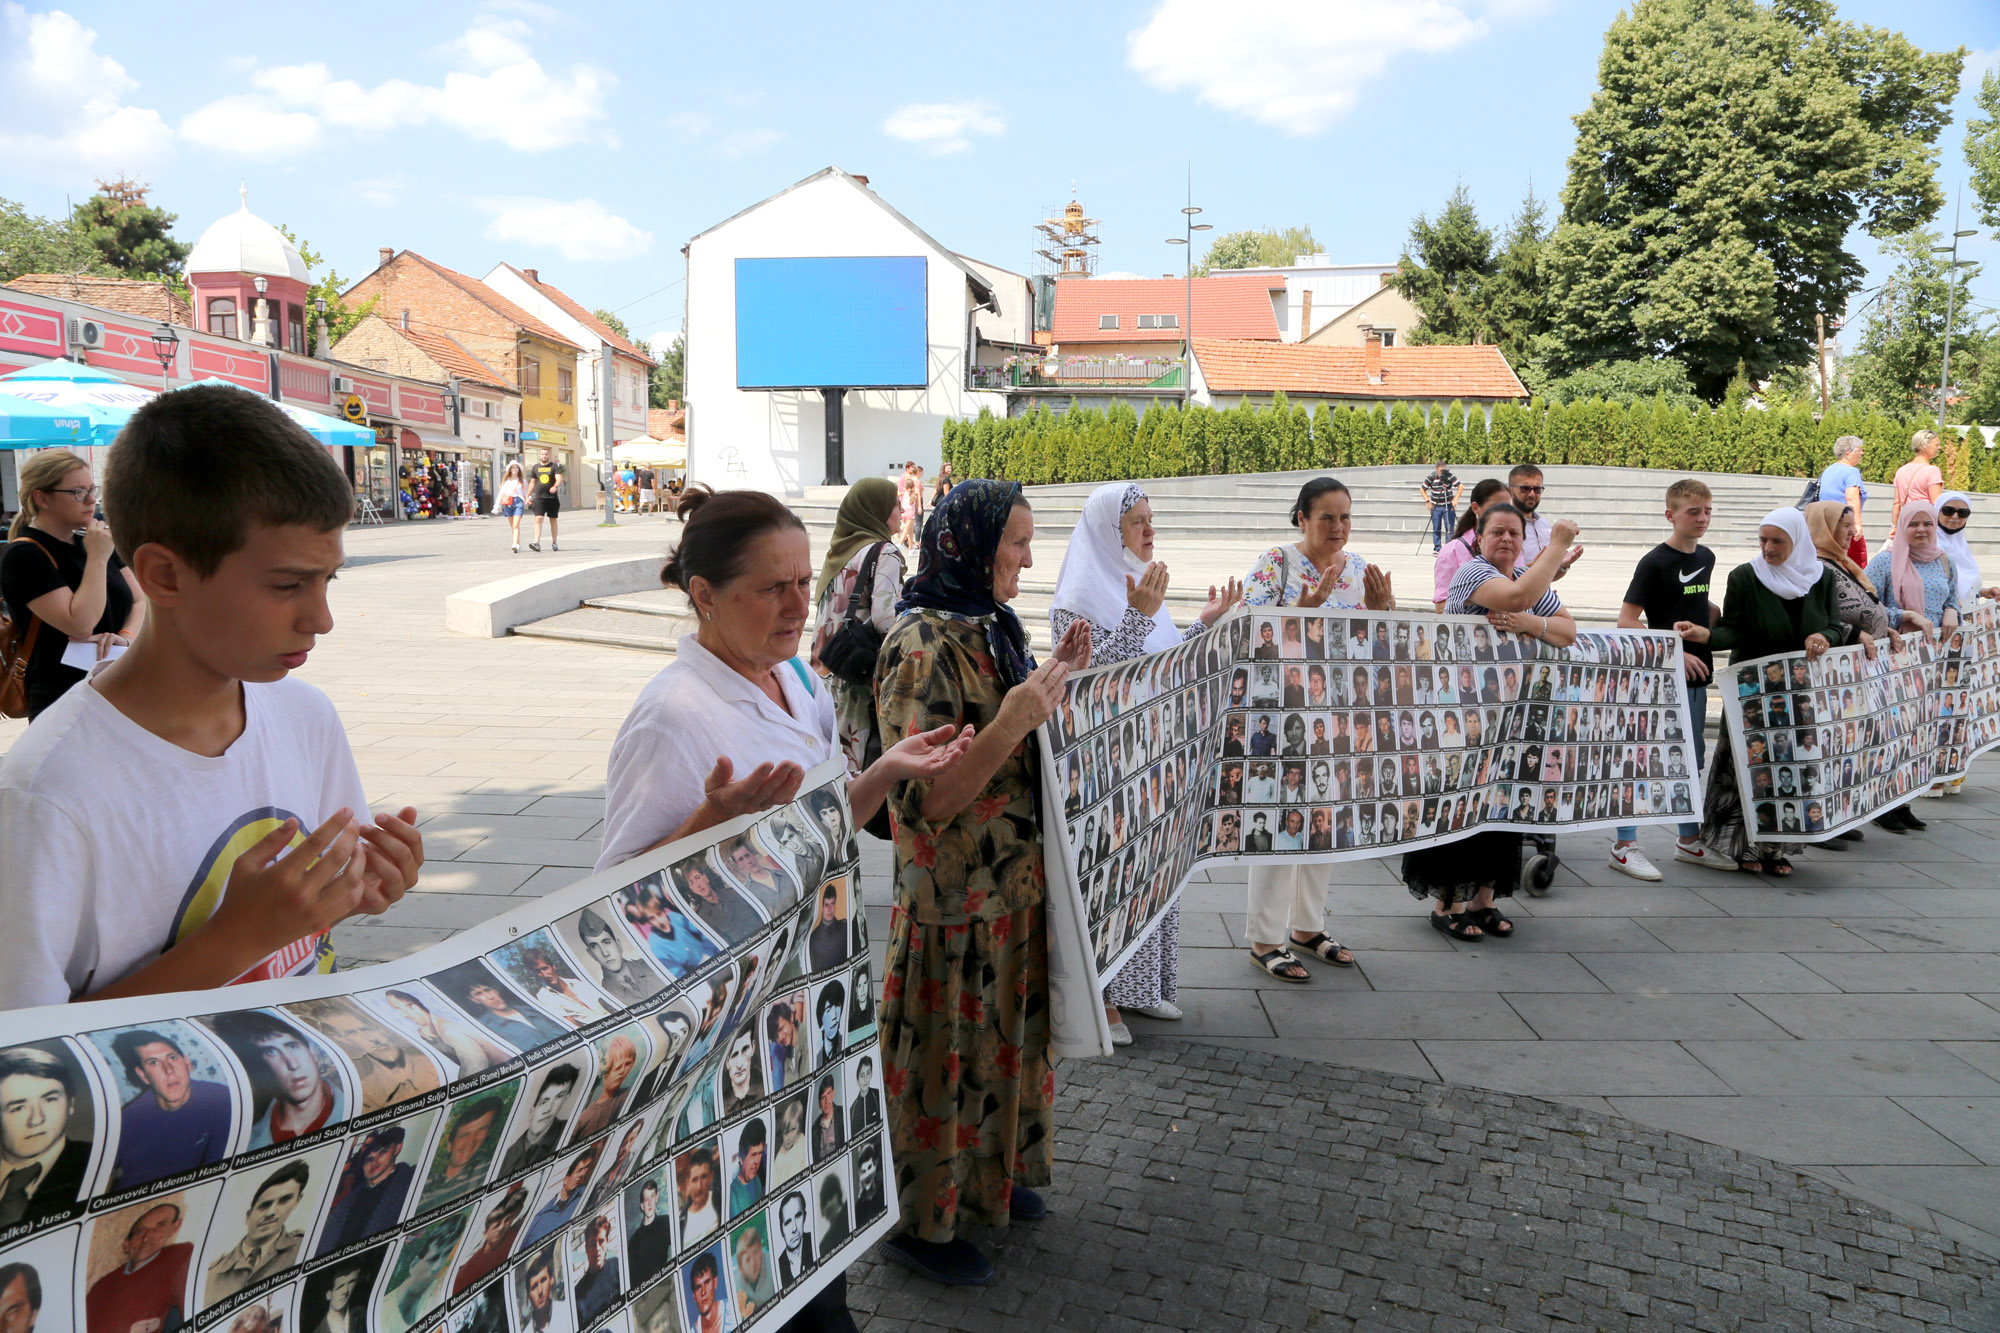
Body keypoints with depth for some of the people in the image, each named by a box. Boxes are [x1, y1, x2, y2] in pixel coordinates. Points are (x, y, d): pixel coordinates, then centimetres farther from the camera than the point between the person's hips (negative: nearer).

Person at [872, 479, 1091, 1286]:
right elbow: (924, 800, -25)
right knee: (946, 1054, 6)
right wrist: (1014, 721, -34)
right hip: (955, 894, -9)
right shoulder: (922, 647, -22)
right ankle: (919, 1220, 25)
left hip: (1014, 880, 9)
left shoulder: (988, 627, 6)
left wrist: (1053, 677, 4)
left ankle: (986, 1176, 42)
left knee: (1001, 1034, 22)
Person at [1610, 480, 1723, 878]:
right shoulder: (1655, 562, -12)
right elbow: (1626, 621, -16)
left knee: (1692, 756, 15)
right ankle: (1624, 845, 2)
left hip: (1696, 673, 8)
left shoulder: (1706, 558, 10)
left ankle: (1689, 839, 27)